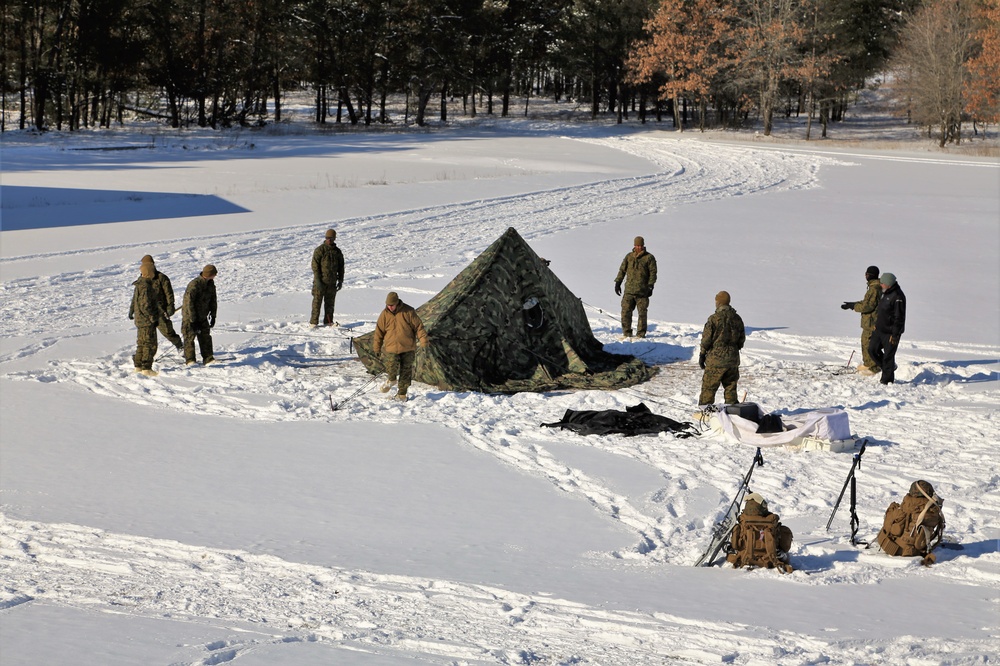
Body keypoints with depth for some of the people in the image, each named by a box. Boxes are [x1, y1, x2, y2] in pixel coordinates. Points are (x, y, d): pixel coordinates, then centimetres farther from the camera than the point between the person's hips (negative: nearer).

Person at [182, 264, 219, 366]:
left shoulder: (210, 284, 2)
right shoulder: (194, 285, -23)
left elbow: (213, 300, 13)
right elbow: (189, 302, -23)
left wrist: (213, 316, 8)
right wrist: (193, 320, -22)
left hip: (203, 316, 7)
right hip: (190, 317, -7)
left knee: (206, 336, 2)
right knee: (190, 336, -5)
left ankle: (208, 358, 4)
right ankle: (190, 359, 0)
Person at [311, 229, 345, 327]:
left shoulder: (338, 252, 11)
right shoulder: (319, 250, -4)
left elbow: (341, 267, 16)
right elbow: (315, 265, -8)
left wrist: (340, 281, 11)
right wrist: (317, 280, -15)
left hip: (332, 282, 4)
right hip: (320, 281, -4)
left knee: (330, 302, 8)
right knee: (317, 301, -3)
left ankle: (328, 321, 16)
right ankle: (313, 322, 0)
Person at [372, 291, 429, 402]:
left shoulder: (408, 312, -5)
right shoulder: (384, 314, 2)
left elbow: (418, 326, -1)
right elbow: (379, 331, 9)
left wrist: (424, 340, -10)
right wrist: (377, 348, 11)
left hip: (408, 348, 0)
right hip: (391, 348, 1)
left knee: (406, 371, 3)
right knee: (391, 366, -17)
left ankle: (402, 394, 12)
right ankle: (391, 380, 16)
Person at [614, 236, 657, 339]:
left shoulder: (649, 258, 3)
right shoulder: (629, 257, 13)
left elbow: (653, 273, 0)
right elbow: (622, 270, 17)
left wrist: (650, 286, -8)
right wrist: (618, 283, 10)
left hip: (642, 291, -3)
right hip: (629, 290, 3)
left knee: (642, 313, -1)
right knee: (625, 311, -2)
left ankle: (641, 333, 7)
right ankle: (627, 332, 7)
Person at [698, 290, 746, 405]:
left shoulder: (714, 319, -12)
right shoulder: (737, 319, 5)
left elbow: (706, 339, -8)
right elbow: (742, 340, 13)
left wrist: (702, 355, 3)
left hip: (716, 360, -5)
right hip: (733, 360, 5)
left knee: (708, 388, 1)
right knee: (730, 388, 13)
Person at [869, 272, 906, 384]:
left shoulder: (898, 297, -21)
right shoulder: (885, 293, 9)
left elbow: (899, 318, -21)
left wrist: (894, 335, -21)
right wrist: (876, 323, 24)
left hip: (890, 332, -9)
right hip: (879, 329, 9)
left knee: (888, 356, -2)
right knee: (872, 349, 9)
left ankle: (887, 379, 10)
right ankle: (888, 367, 27)